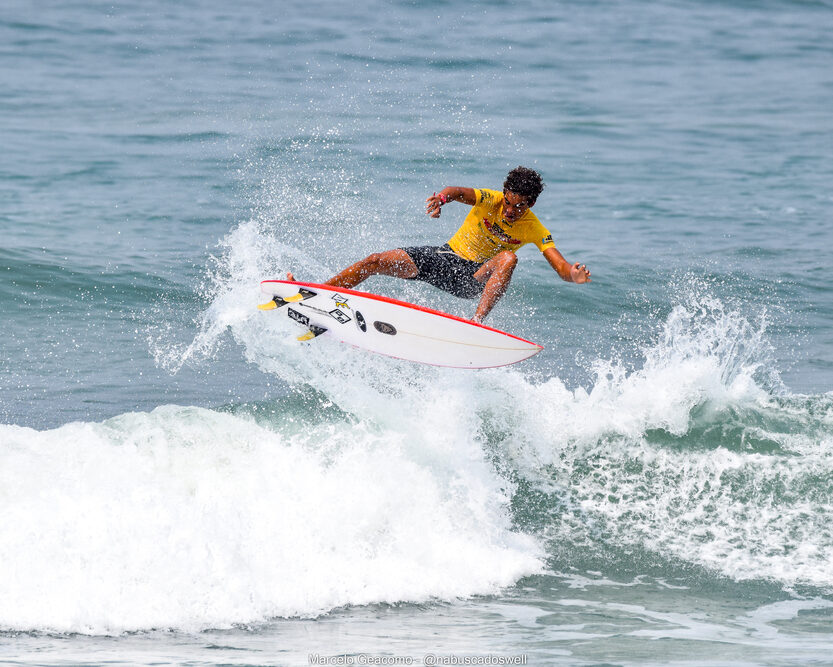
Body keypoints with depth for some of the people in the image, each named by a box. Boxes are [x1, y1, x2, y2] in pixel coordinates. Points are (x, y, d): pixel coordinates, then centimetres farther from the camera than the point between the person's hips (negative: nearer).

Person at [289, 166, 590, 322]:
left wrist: (574, 274, -48)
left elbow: (561, 266, -22)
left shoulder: (535, 231, -13)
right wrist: (443, 198, -60)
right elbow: (461, 192, -35)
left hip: (473, 277, -1)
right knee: (376, 261, -11)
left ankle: (477, 321, -45)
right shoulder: (491, 201, -15)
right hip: (444, 257, 1)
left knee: (508, 258, -33)